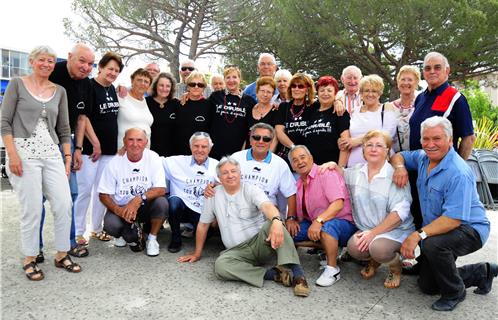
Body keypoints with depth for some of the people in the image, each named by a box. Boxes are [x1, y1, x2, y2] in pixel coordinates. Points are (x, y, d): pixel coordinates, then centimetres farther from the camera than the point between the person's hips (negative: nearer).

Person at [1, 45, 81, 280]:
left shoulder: (59, 91, 14)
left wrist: (67, 159, 9)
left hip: (52, 154, 4)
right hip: (24, 152, -4)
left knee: (64, 204, -3)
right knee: (32, 208, -4)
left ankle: (61, 255, 14)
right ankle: (29, 259, 14)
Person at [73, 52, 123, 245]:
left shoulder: (112, 89, 13)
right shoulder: (89, 86, -9)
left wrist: (116, 145, 16)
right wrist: (96, 143, -17)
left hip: (110, 148, 7)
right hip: (90, 147, -7)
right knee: (85, 189, -3)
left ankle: (97, 228, 22)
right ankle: (78, 232, 8)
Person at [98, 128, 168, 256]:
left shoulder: (153, 158, -10)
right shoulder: (115, 163, -9)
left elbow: (161, 189, -16)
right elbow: (103, 195, -5)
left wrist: (139, 199, -32)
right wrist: (118, 210, -24)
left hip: (146, 207, 0)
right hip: (121, 207, 0)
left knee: (161, 203, -31)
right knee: (110, 224, -30)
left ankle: (152, 238, -3)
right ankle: (129, 234, 9)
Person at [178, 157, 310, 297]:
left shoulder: (251, 190, -4)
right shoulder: (214, 195, 5)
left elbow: (267, 206, -26)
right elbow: (203, 224, 15)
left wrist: (276, 221, -50)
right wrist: (197, 253, 18)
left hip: (260, 242, -2)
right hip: (237, 251, 2)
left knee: (272, 220, -32)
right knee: (220, 265, -31)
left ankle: (296, 273, -38)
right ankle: (274, 274, -27)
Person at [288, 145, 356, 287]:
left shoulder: (326, 173, -15)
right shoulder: (298, 183, 9)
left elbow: (338, 204, -27)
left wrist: (318, 221, -39)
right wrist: (291, 219, -10)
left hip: (343, 223, -6)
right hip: (312, 224, 7)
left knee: (327, 225, -40)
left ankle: (333, 269, -21)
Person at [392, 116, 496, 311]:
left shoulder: (458, 174, -28)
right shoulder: (423, 158, -3)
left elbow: (453, 219, -34)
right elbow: (398, 156, 15)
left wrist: (418, 235, -39)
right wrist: (400, 167, -9)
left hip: (470, 229, -8)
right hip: (436, 230, 8)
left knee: (432, 244, -40)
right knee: (427, 286, 13)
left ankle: (454, 293, -10)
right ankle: (482, 273, 33)